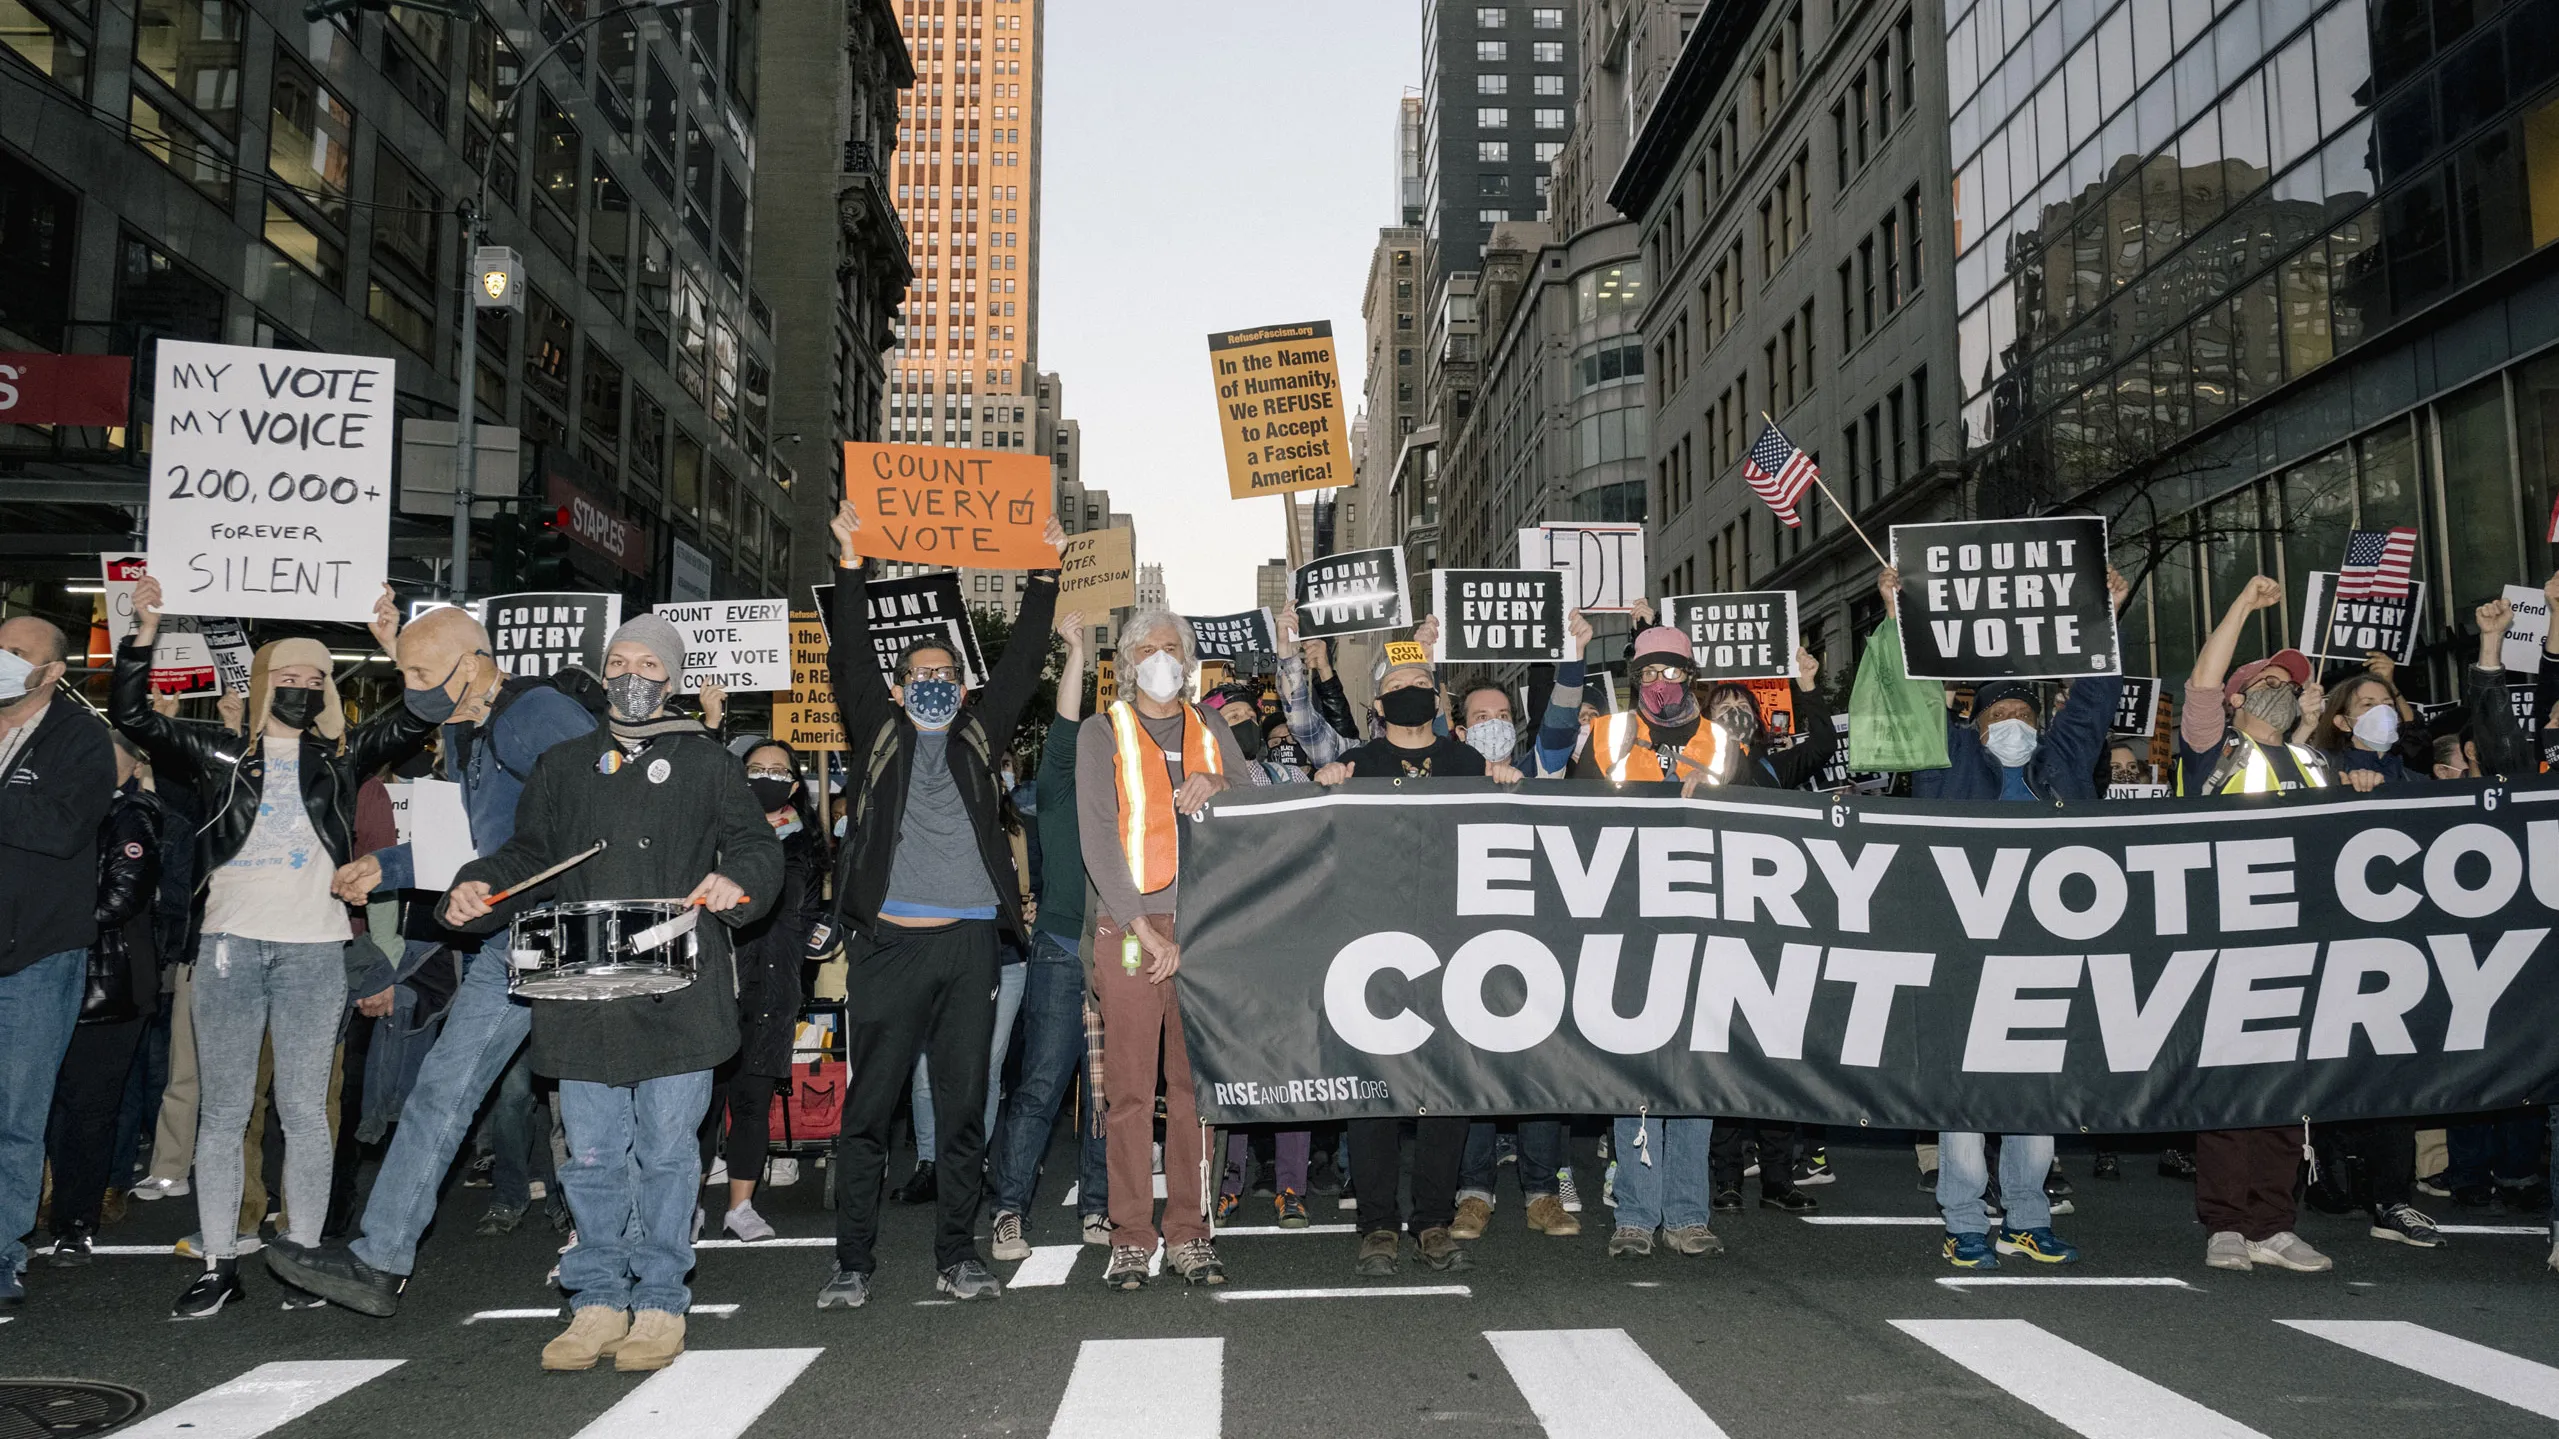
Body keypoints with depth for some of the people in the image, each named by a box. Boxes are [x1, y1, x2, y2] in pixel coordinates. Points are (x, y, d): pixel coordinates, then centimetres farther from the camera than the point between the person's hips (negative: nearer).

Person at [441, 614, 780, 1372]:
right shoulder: (564, 765, 19)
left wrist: (735, 880, -18)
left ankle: (660, 1303, 12)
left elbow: (756, 847, 3)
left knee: (666, 1150, 2)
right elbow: (528, 854, 19)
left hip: (678, 996, -3)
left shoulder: (707, 763, 9)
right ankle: (599, 1301, 19)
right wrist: (477, 887, -1)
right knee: (592, 1154, 7)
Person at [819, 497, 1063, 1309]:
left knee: (963, 1105, 6)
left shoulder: (978, 740, 17)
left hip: (970, 942, 2)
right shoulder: (878, 737, 13)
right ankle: (853, 1264, 8)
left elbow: (1022, 666, 14)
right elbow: (851, 659, 4)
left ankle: (957, 1255, 14)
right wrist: (851, 562, -2)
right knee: (868, 1105, 1)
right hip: (890, 939, -2)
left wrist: (1044, 574, 10)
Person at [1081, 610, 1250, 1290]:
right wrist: (1144, 928, -11)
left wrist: (1219, 786, -5)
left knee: (1196, 1083, 3)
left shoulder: (1213, 732, 17)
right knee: (1129, 1087, -3)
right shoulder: (1103, 732, 7)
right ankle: (1131, 1239, 5)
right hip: (1130, 927, -2)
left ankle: (1188, 1234, 10)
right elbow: (1098, 838, -2)